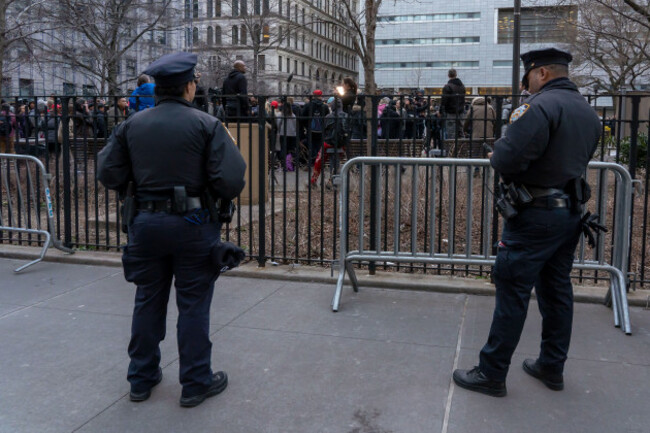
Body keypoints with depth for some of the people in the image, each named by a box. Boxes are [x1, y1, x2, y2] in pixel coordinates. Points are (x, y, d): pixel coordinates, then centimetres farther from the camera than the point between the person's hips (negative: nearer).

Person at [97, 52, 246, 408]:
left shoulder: (131, 125, 1)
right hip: (191, 224, -4)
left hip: (146, 222, 4)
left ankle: (142, 378, 30)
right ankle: (196, 383, 18)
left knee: (148, 300, 17)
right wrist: (219, 196, 4)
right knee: (193, 304, 7)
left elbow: (108, 174, 2)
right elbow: (231, 181, -17)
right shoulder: (206, 125, -10)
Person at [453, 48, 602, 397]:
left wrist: (497, 154, -2)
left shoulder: (540, 106, -17)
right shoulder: (588, 112, 13)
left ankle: (491, 373, 7)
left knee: (512, 292, -2)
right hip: (571, 211, 9)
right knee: (557, 290, 16)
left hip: (536, 214, -9)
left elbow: (509, 158, -26)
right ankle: (552, 367, 29)